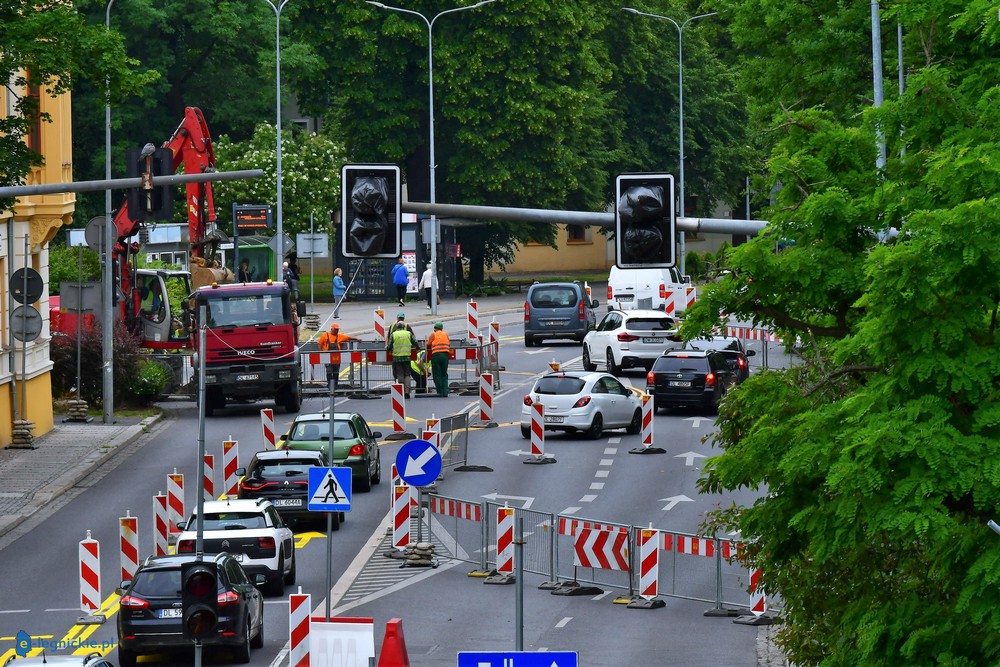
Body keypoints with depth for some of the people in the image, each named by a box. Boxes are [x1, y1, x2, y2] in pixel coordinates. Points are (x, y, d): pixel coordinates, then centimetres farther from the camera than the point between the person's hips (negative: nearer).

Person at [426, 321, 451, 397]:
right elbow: (449, 344, 16)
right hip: (445, 355, 4)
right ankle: (445, 392, 3)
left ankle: (440, 392, -3)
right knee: (444, 374, 11)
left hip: (436, 355, -4)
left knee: (437, 375, 2)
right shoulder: (446, 334, 14)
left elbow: (428, 345, 6)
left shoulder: (433, 334, 3)